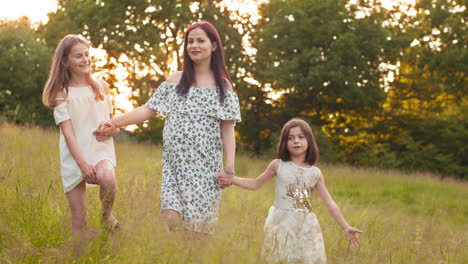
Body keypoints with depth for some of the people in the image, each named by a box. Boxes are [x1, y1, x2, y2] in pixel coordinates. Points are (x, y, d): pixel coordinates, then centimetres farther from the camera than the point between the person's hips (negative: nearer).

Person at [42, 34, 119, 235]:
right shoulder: (61, 93, -1)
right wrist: (82, 163, -19)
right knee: (78, 220, -6)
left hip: (101, 149, 1)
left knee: (107, 178, -34)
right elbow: (67, 131, -8)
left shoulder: (101, 86, 9)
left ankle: (107, 215, -6)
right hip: (74, 157, -1)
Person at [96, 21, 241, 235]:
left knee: (201, 224, -2)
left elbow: (227, 130, 2)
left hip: (207, 164, -1)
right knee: (172, 216, -15)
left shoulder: (223, 86, 5)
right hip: (177, 162, 1)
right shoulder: (175, 80, 9)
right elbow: (148, 110, 5)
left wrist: (229, 167, -6)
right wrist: (115, 122, -7)